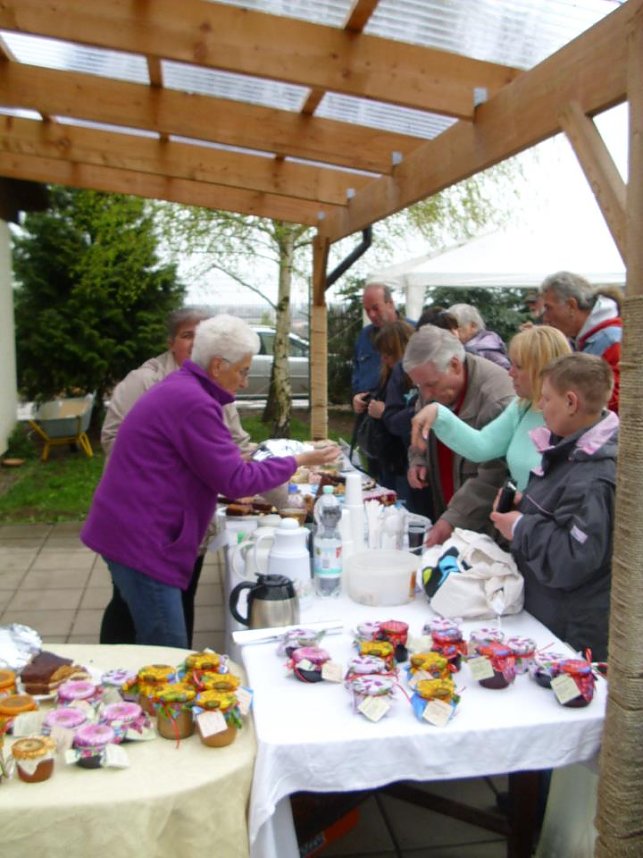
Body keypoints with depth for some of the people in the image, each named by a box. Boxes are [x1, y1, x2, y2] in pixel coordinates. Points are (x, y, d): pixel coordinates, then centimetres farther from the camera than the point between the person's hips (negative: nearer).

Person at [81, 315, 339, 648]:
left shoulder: (180, 388, 14)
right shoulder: (194, 403, -18)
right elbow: (235, 480, -15)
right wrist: (299, 460, -7)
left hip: (131, 532, 10)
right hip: (141, 540, -10)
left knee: (152, 648, 17)